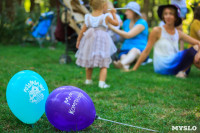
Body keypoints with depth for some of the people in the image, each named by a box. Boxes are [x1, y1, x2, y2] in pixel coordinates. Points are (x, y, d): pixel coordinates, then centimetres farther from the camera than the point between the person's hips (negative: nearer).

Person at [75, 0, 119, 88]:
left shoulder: (88, 17, 3)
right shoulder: (105, 17, -7)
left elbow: (83, 30, 6)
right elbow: (116, 23, 8)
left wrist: (78, 40, 16)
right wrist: (113, 14, 21)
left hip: (89, 41, 4)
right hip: (102, 41, -4)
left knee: (89, 63, 20)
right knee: (103, 65, 1)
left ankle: (88, 80, 31)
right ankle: (102, 82, -11)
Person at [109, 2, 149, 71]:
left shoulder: (142, 23, -4)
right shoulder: (126, 22, 18)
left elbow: (128, 35, -15)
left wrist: (112, 28, -13)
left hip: (140, 50, -5)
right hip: (126, 50, 5)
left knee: (134, 50, -39)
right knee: (123, 56, -31)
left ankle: (122, 63, -70)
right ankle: (125, 66, -66)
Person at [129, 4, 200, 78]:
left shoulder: (179, 33, 11)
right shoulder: (157, 31, -1)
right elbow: (146, 51, 0)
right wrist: (134, 68, -2)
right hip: (162, 66, -6)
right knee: (191, 51, -20)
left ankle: (182, 72, -17)